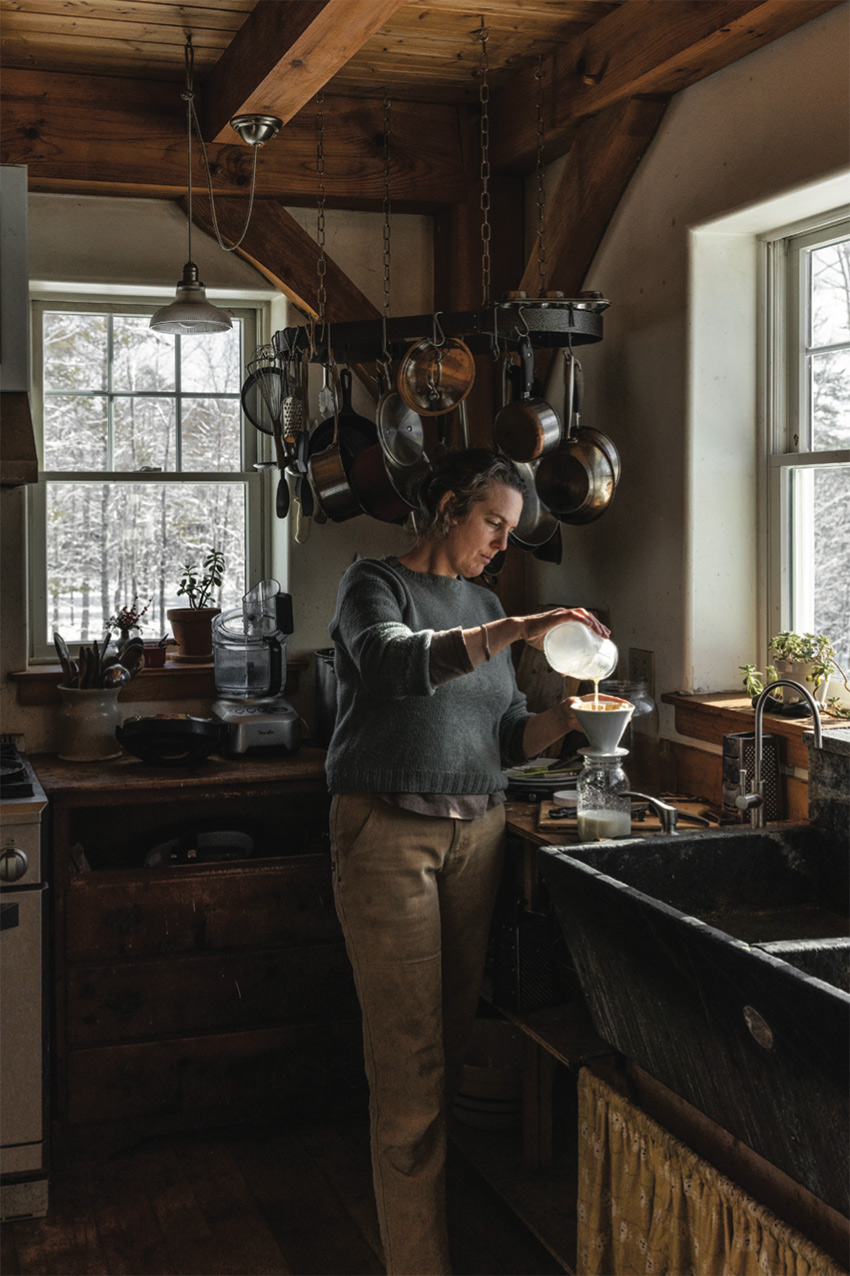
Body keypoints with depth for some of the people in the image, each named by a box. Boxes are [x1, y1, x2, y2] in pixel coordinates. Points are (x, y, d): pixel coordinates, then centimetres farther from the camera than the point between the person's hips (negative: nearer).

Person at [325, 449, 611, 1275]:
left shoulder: (484, 608, 17)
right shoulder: (374, 585, -1)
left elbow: (506, 737, 16)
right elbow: (396, 661, -24)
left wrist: (562, 720, -4)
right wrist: (517, 632, -30)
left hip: (476, 832, 6)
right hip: (387, 833, -6)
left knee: (457, 1039, 8)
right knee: (410, 1059, -6)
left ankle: (438, 1201, 23)